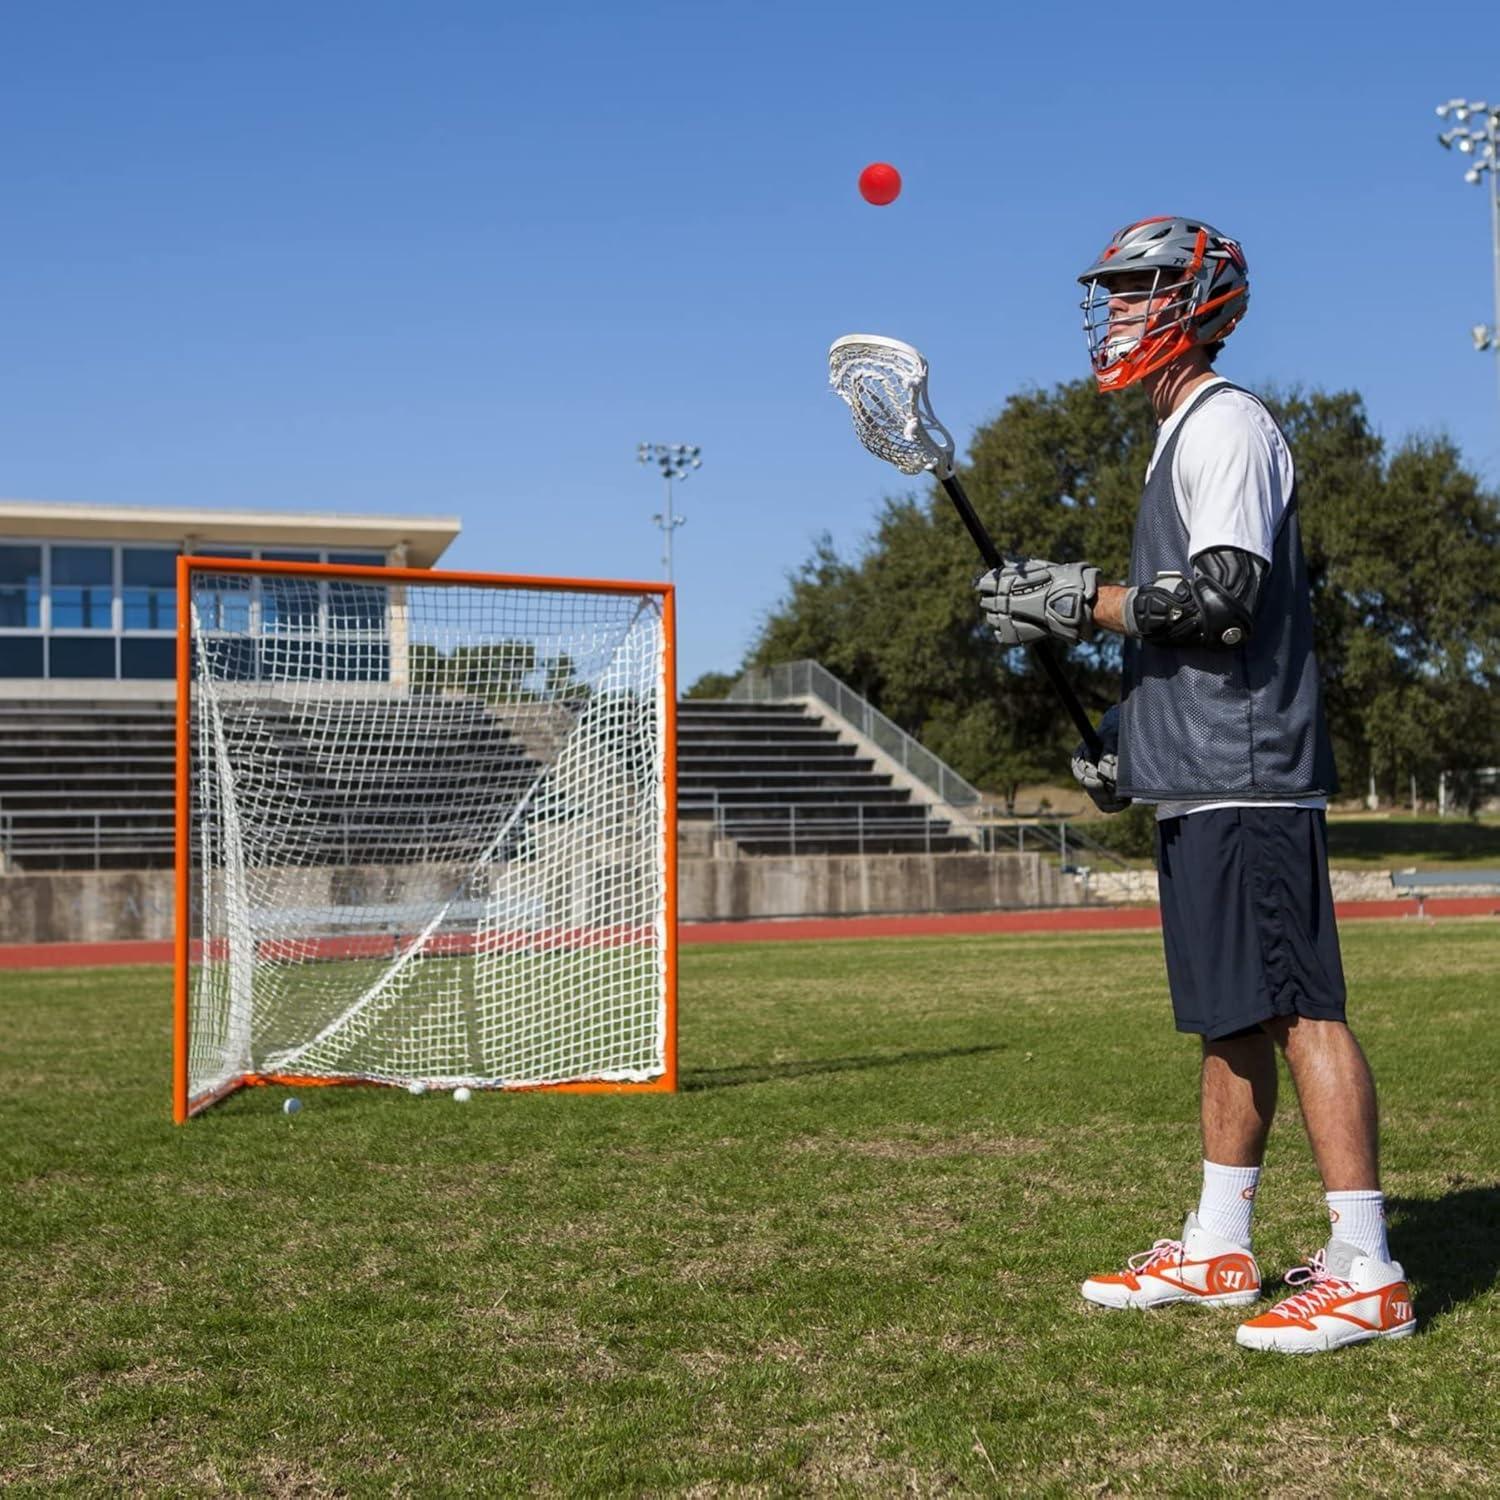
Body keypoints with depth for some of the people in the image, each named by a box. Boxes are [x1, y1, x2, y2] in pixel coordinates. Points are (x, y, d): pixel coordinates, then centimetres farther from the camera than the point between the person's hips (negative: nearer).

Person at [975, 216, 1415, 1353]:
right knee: (1232, 1015, 12)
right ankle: (1218, 1250, 20)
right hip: (1198, 785, 10)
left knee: (1297, 1008, -11)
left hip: (1245, 780, -10)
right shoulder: (1181, 438, 23)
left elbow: (1223, 597, -20)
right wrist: (1127, 731, 19)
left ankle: (1365, 1271, -7)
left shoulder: (1226, 424, -7)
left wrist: (1082, 602, -14)